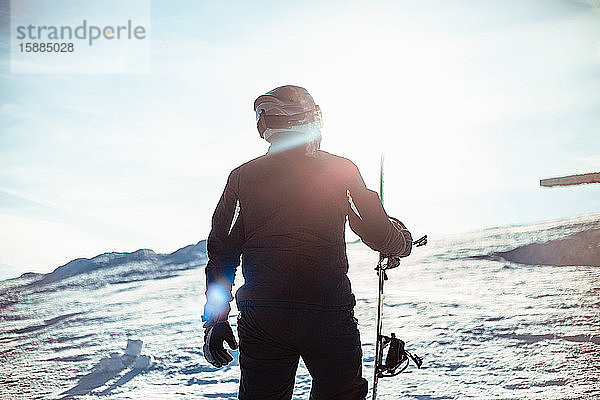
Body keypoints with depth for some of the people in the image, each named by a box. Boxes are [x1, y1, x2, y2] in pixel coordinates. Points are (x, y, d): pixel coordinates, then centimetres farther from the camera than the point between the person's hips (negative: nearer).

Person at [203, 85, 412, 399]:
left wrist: (216, 320, 9)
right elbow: (378, 233, 3)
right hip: (330, 316, -2)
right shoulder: (341, 171, 1)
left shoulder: (242, 178, 5)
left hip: (260, 321, 2)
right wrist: (404, 238, 26)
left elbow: (221, 252, 4)